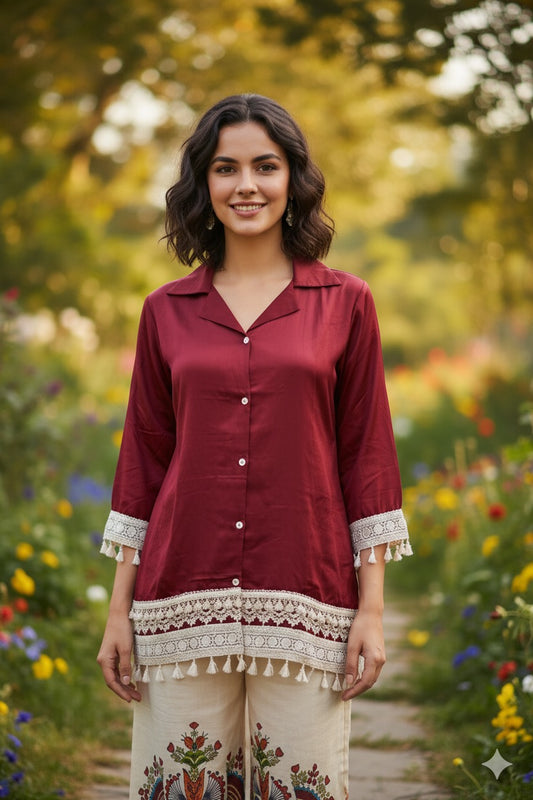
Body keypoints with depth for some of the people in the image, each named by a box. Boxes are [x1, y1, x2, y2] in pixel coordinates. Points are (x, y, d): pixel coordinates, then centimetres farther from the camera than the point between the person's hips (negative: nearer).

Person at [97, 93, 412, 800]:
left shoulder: (345, 303, 5)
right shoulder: (167, 311, 9)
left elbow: (367, 455, 5)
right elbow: (143, 460, 11)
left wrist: (372, 610, -1)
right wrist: (119, 609, 7)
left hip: (304, 596, -1)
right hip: (185, 595, 1)